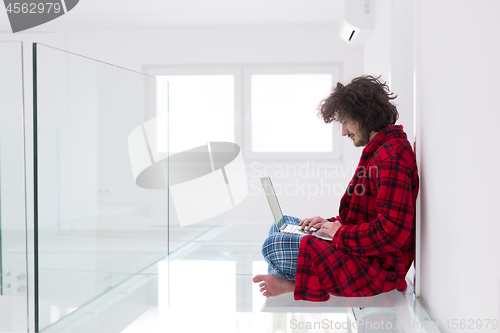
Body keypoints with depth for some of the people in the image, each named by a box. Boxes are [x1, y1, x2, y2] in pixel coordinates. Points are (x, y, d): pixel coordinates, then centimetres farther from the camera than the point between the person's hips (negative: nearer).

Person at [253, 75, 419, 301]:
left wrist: (341, 232, -17)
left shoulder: (392, 158, -22)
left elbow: (392, 232, -30)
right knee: (280, 226, 19)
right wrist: (334, 223, 6)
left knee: (274, 247, -23)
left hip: (376, 268, -11)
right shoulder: (379, 149, 14)